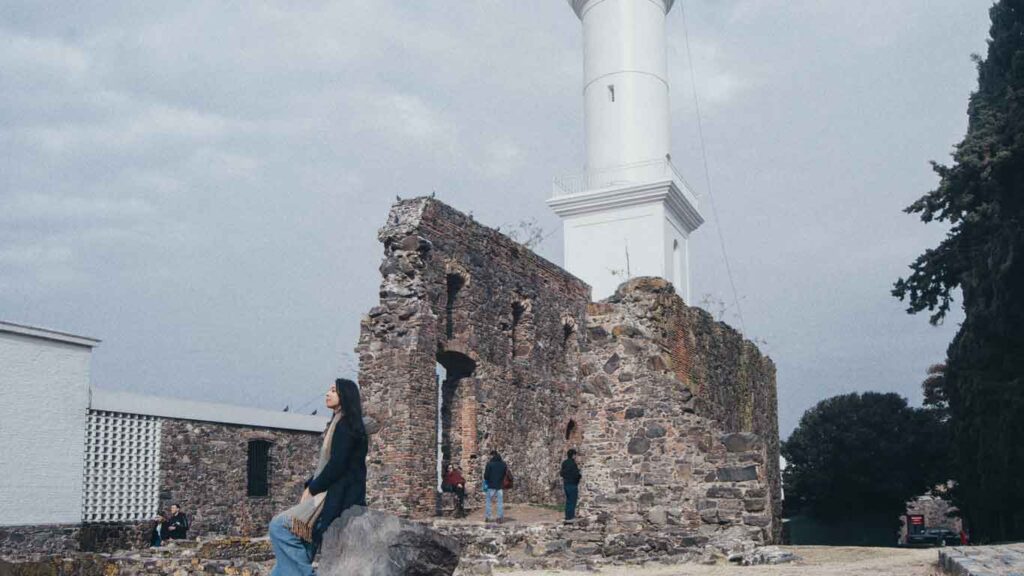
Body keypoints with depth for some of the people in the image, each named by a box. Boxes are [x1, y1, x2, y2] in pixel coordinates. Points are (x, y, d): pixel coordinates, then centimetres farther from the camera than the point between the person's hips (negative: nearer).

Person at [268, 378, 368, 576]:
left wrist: (312, 490, -9)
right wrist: (309, 486, 6)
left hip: (337, 497, -9)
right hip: (333, 494, 9)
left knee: (281, 526, -14)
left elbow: (337, 465, -18)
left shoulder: (345, 424, -10)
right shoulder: (339, 424, 20)